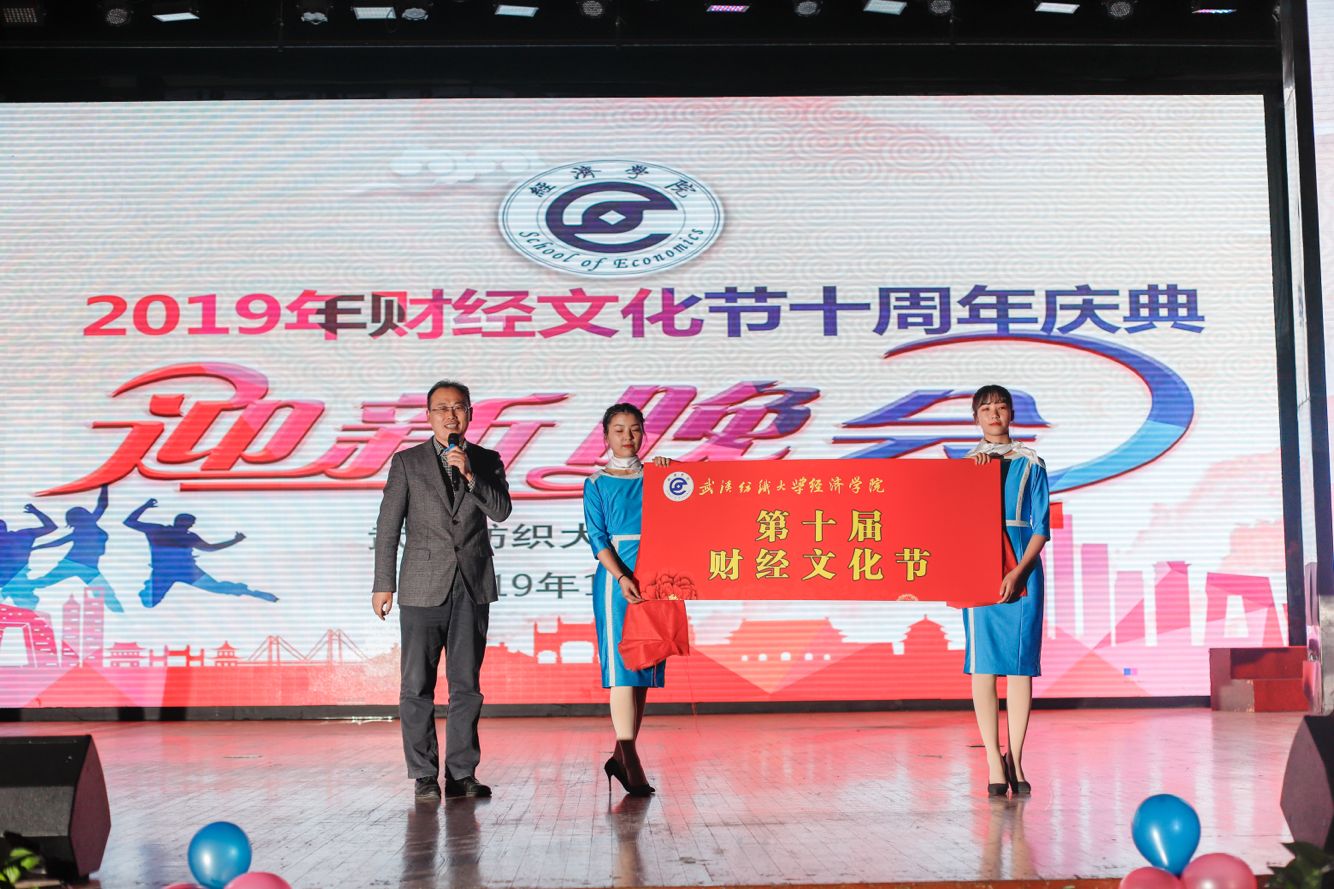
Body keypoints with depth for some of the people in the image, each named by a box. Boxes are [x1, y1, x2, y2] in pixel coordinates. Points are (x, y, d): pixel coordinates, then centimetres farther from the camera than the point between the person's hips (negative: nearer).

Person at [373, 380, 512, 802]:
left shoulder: (487, 461, 9)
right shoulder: (408, 462, 4)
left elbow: (501, 510, -4)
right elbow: (388, 526, 3)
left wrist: (469, 474, -17)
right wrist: (384, 584, -1)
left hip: (473, 588, 2)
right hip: (423, 588, -2)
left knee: (466, 684, 5)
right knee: (417, 686, -2)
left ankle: (462, 773, 11)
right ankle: (424, 776, 5)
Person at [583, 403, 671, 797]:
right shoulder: (597, 484, 5)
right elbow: (598, 538, -5)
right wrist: (622, 577, -19)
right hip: (616, 578, -4)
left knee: (644, 670, 4)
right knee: (622, 667, -9)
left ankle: (621, 756, 12)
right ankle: (630, 761, -10)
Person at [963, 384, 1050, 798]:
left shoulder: (1031, 464, 7)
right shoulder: (965, 464, 10)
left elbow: (1041, 526, 1)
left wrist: (1019, 572, -11)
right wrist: (975, 472, -8)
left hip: (1021, 567, 0)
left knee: (1021, 663, -1)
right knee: (983, 663, -4)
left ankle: (1014, 759, 5)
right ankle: (994, 762, -1)